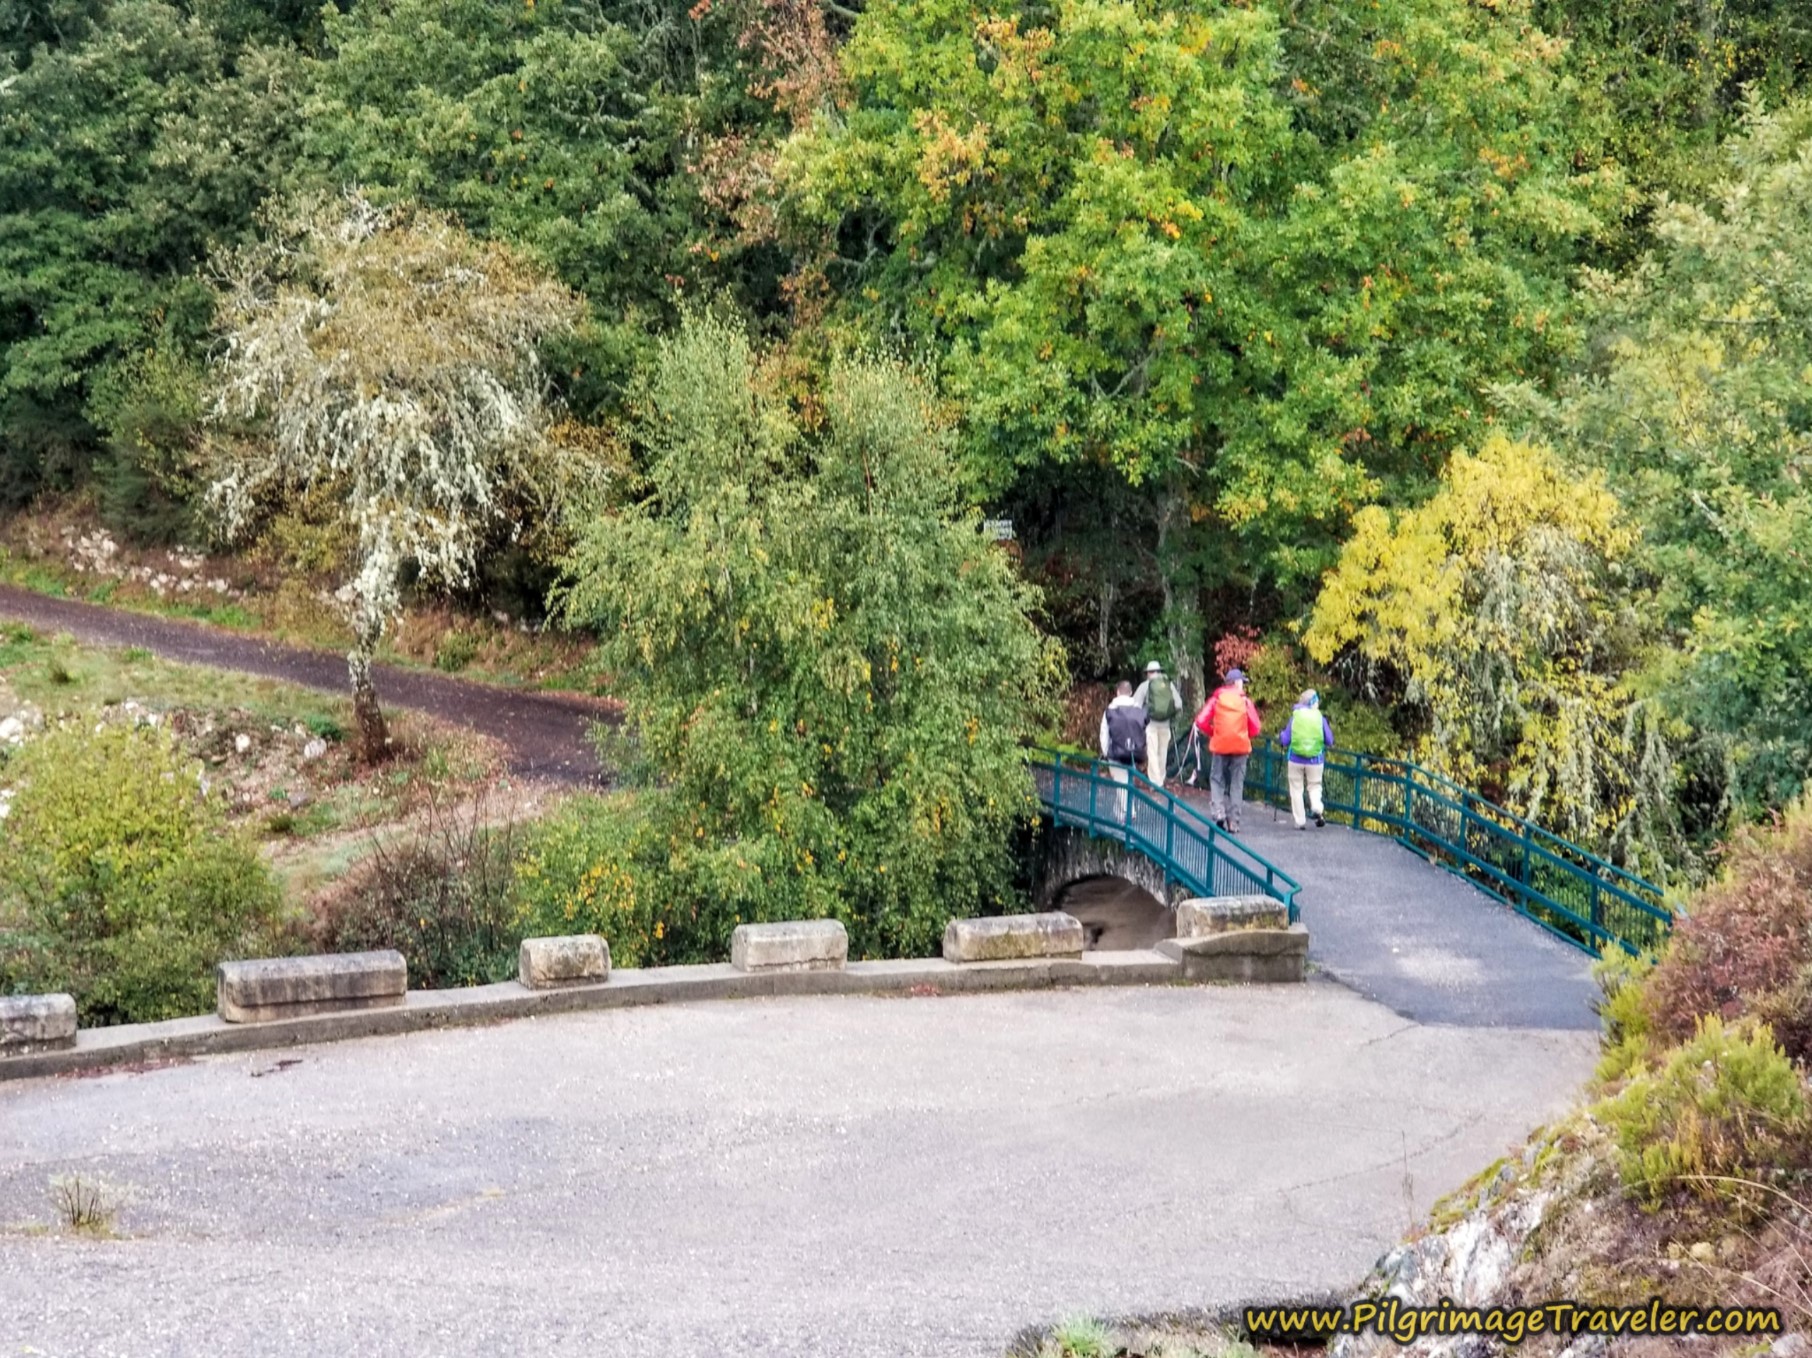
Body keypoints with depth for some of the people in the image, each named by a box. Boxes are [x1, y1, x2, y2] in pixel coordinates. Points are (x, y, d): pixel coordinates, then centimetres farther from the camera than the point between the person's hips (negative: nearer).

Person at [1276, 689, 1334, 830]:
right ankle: (1317, 808, -15)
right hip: (1315, 760, 0)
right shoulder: (1320, 718, -4)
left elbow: (1285, 741, -1)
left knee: (1296, 789, 9)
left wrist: (1280, 736, 21)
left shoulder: (1294, 717, -3)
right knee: (1314, 786, 14)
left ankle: (1300, 821, 5)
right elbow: (1329, 741, 1)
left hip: (1296, 759, 0)